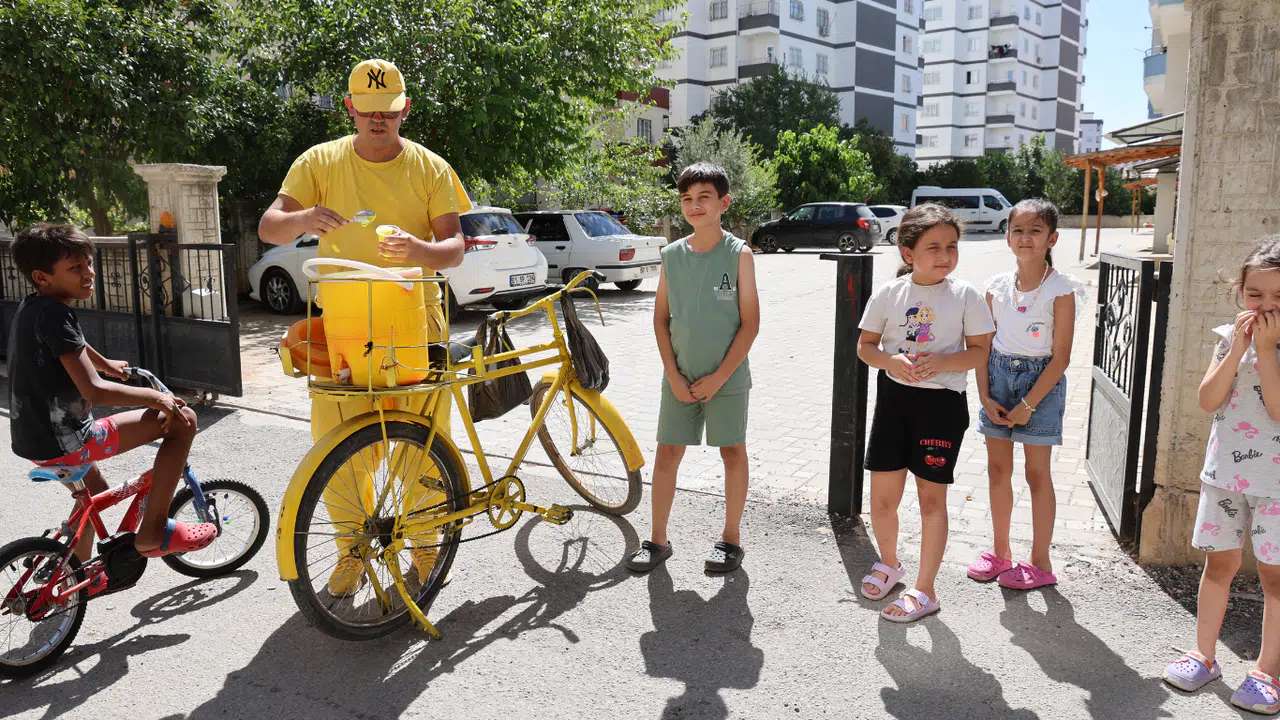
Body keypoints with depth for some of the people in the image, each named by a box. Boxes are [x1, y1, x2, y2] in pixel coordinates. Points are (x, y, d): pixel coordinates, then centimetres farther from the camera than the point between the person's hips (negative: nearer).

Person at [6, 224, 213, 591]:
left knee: (94, 490, 38)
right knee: (182, 419, -13)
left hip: (32, 440, 10)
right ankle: (152, 531, -7)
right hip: (63, 443, -10)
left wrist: (106, 363, 48)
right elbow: (94, 390, -26)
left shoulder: (27, 310, 10)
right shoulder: (54, 314, -20)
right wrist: (154, 397, -14)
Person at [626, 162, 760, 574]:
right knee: (667, 453, 5)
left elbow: (750, 323, -8)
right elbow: (661, 319, 5)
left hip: (726, 377, -3)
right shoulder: (672, 255, 2)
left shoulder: (739, 254, -6)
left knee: (732, 452, 7)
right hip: (679, 377, 3)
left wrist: (718, 377, -12)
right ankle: (658, 540, 18)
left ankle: (731, 539, 22)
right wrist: (673, 374, -5)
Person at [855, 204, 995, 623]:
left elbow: (981, 351, -3)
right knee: (882, 498, 7)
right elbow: (865, 345, 4)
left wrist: (942, 362, -21)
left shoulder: (965, 296, -5)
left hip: (942, 402, -2)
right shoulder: (889, 293, -1)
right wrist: (890, 360, -17)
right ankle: (889, 563, 35)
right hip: (894, 398, 2)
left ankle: (925, 590, 18)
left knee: (931, 498, 5)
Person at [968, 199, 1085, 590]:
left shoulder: (1061, 290, -9)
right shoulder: (997, 286, 3)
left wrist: (1028, 404, -15)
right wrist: (985, 396, -5)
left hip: (1040, 381, -4)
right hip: (999, 375, 4)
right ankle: (1000, 553, 26)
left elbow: (1061, 357, -11)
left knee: (1037, 474, 3)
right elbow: (983, 345, 4)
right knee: (998, 469, 11)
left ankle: (1040, 563, 16)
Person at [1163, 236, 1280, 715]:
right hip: (1224, 472, 3)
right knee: (1219, 563, 12)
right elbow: (1208, 401, -6)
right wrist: (1236, 349, -13)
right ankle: (1204, 654, 25)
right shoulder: (1230, 337, 2)